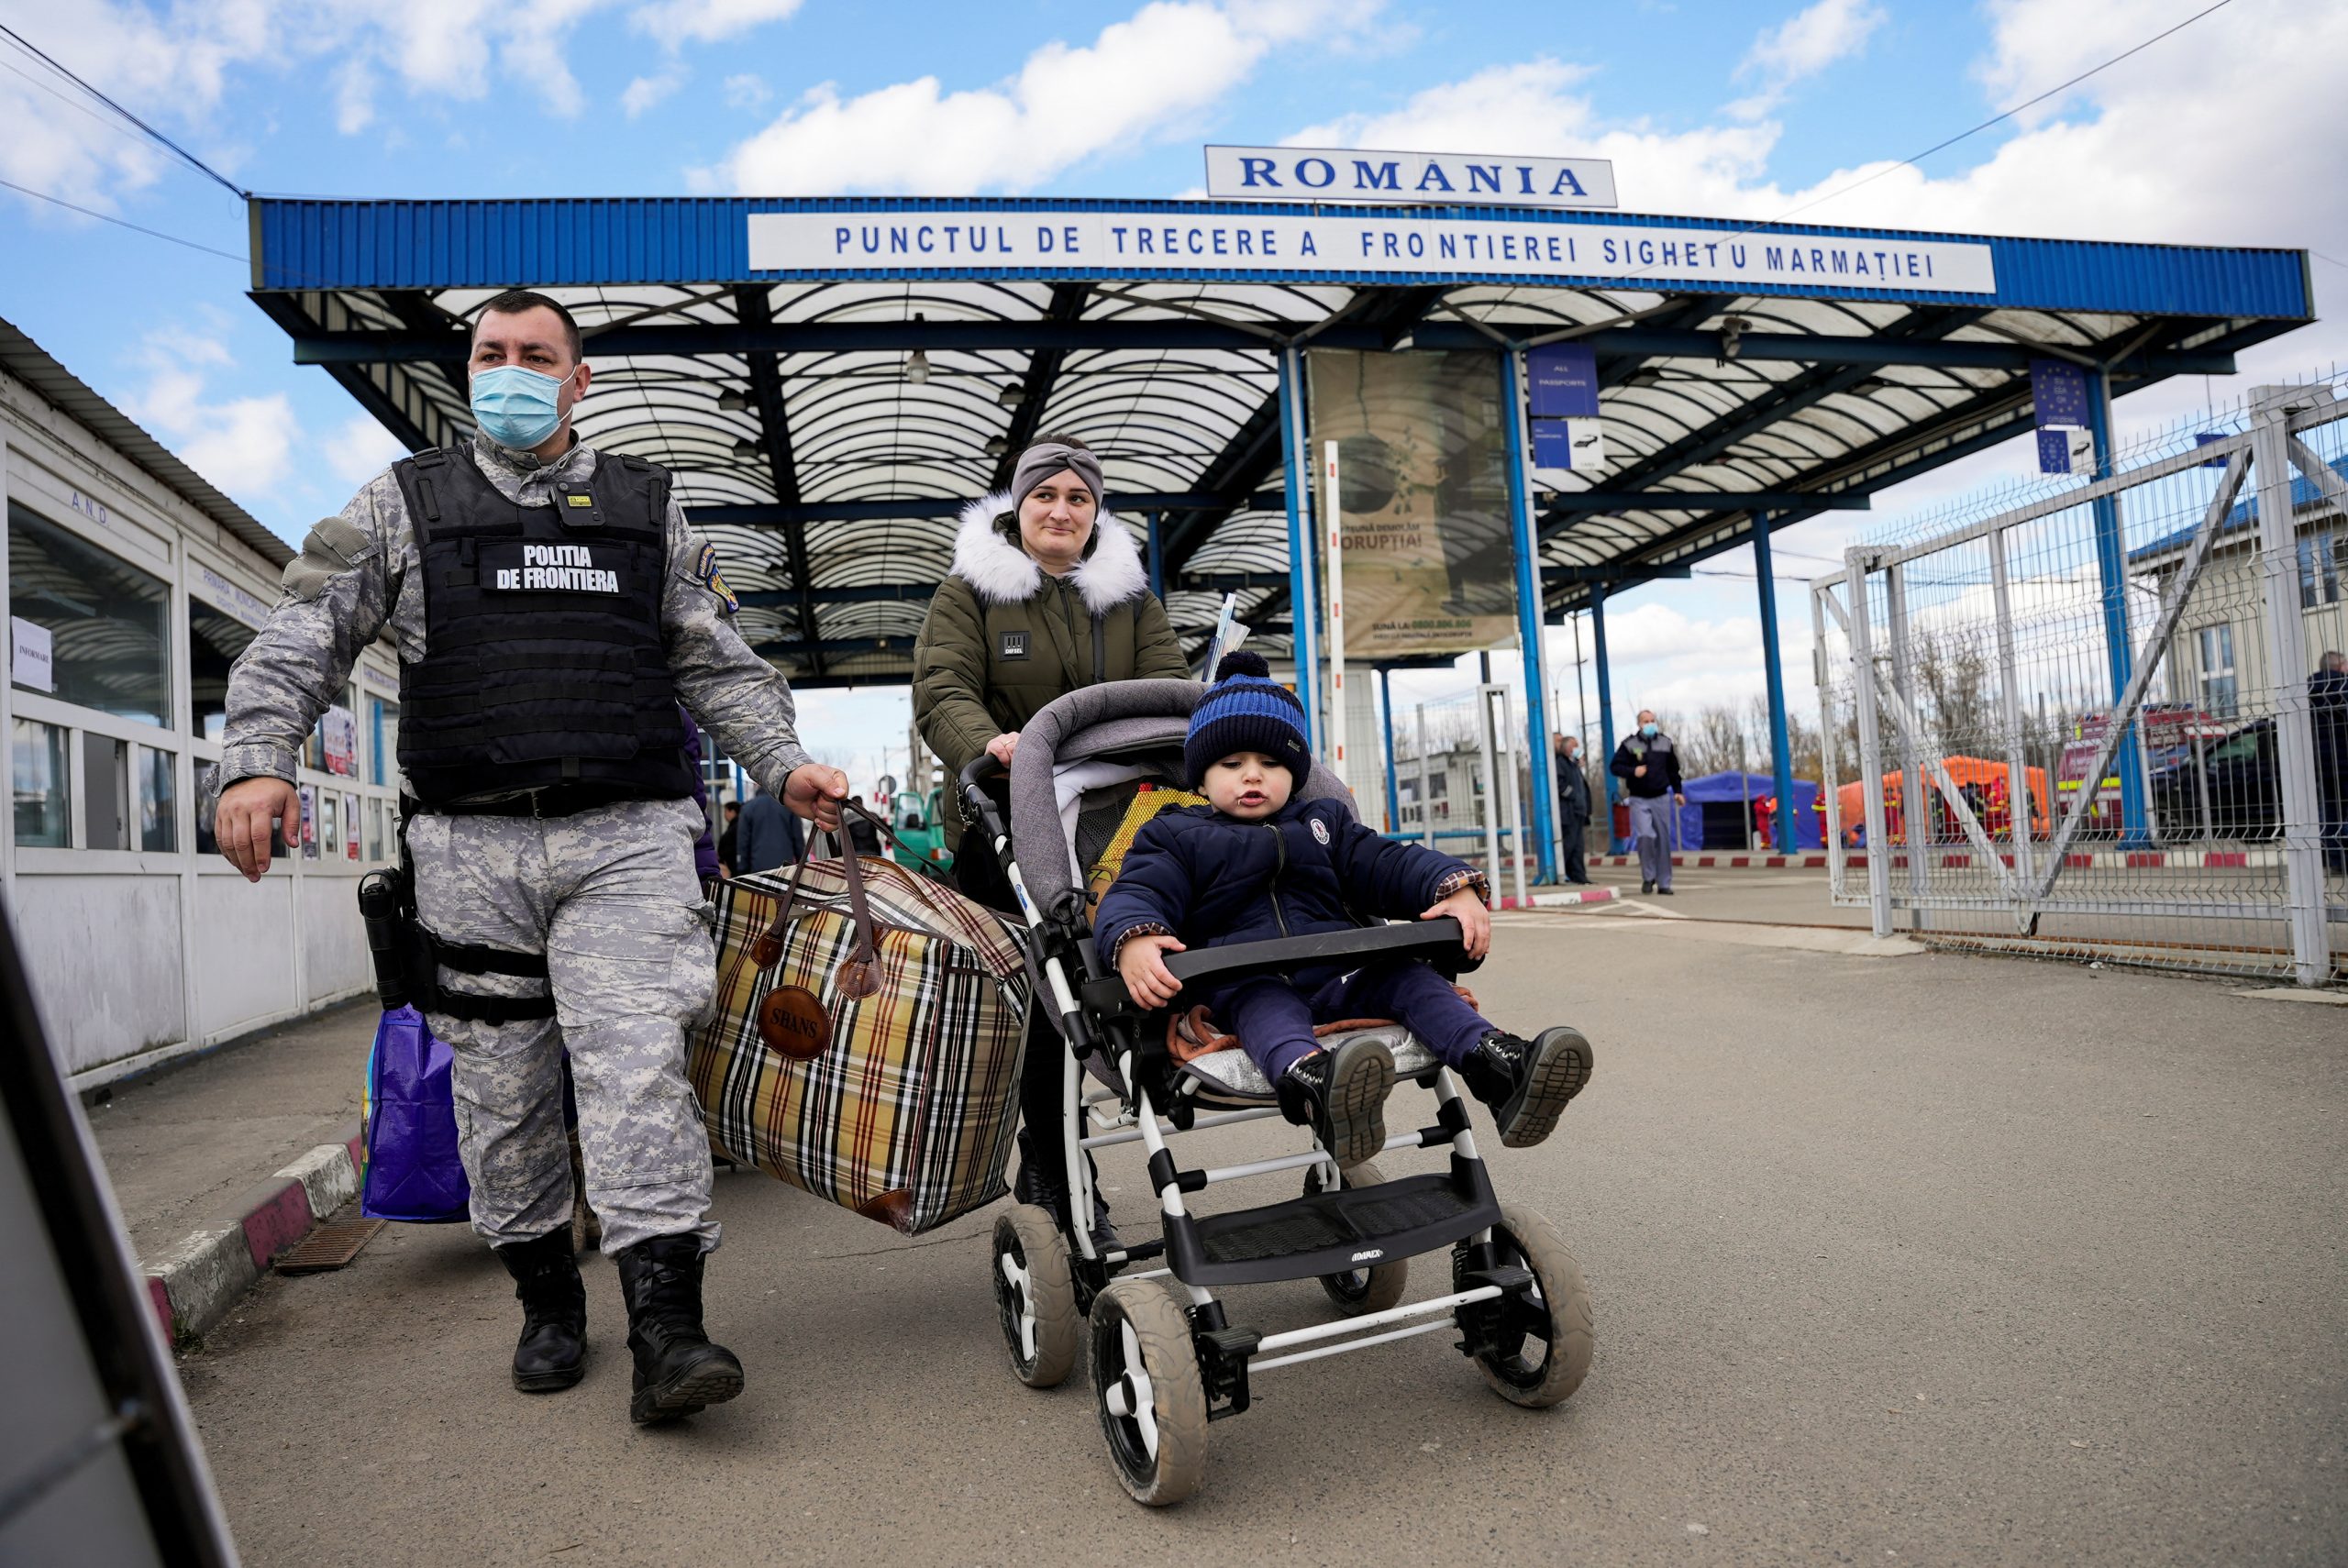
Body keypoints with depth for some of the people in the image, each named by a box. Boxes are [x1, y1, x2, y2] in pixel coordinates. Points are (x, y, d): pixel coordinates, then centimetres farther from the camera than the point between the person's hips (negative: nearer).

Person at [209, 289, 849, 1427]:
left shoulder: (648, 509, 15)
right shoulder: (403, 505, 13)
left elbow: (717, 664, 15)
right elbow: (299, 640, 5)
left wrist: (784, 763, 2)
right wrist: (256, 760, -11)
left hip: (626, 840, -1)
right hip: (470, 848, 1)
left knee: (638, 1067, -13)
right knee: (500, 1091, 7)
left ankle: (665, 1331, -14)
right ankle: (547, 1301, 24)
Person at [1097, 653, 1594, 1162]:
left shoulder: (1323, 822, 27)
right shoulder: (1173, 835, 16)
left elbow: (1389, 862, 18)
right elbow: (1136, 893, 0)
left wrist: (1455, 888, -4)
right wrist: (1134, 942, -27)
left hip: (1338, 974, 5)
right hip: (1242, 981, -4)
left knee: (1407, 977, -20)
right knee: (1260, 998, -37)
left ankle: (1499, 1068, -42)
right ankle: (1310, 1085, -69)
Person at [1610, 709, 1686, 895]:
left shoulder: (1665, 742, 7)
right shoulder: (1629, 744, -3)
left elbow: (1673, 770, 16)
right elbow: (1614, 766, -4)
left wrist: (1677, 791, 9)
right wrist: (1632, 771, -20)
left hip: (1661, 798, 3)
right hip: (1639, 799, -3)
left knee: (1663, 841, 4)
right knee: (1645, 836, -18)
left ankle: (1664, 883, 12)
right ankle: (1648, 877, 2)